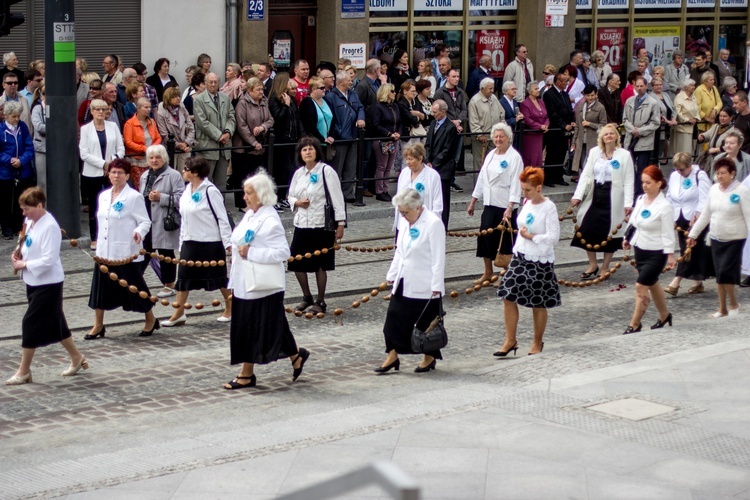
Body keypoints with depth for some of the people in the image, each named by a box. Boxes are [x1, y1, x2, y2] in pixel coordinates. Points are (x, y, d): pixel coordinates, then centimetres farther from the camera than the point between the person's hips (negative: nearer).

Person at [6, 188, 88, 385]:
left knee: (30, 323, -4)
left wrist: (24, 265, -19)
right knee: (55, 323, 16)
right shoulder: (30, 221, 4)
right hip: (34, 281, 9)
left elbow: (48, 260, -25)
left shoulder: (49, 227, -22)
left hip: (47, 283, -9)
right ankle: (77, 358, 30)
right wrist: (19, 254, 0)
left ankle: (23, 371, 6)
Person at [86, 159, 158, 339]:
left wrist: (139, 232, -29)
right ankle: (98, 326, 17)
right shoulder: (103, 196, 9)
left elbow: (145, 221, -10)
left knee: (134, 287, 3)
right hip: (104, 251, 6)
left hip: (126, 252, -6)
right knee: (100, 287, 7)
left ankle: (151, 320, 21)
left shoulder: (134, 197, -10)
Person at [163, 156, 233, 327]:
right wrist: (182, 242, 15)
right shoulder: (187, 190, 6)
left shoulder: (210, 191, -16)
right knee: (183, 276, 5)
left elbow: (222, 218, -14)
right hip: (190, 242, 7)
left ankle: (230, 309, 22)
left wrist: (228, 243, -16)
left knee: (218, 276, 5)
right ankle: (179, 314, 11)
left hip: (211, 243, -7)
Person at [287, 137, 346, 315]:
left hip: (321, 226, -5)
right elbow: (291, 196, 17)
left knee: (320, 265, 4)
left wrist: (340, 223, -11)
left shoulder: (326, 171, -9)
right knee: (297, 264, 6)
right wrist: (297, 203, -6)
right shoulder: (299, 173, 7)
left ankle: (320, 301, 19)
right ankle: (306, 297, 27)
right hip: (301, 225, 5)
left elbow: (337, 198, -9)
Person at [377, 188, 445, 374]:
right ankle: (392, 357, 13)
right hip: (404, 282, 7)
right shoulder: (405, 222, 9)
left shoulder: (433, 223, -15)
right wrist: (392, 275, 17)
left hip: (424, 286, -7)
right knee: (395, 318, 5)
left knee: (426, 323, 4)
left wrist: (436, 285, -18)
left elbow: (438, 258, -16)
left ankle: (430, 358, 19)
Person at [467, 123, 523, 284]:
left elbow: (515, 184, -15)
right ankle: (487, 273, 20)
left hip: (505, 206, -6)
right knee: (485, 237, 7)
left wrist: (510, 208, -22)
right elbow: (482, 178, 17)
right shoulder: (491, 155, 11)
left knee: (505, 241, 1)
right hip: (490, 204, 6)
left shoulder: (514, 157, -10)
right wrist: (473, 202, 17)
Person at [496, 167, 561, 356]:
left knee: (538, 304, 7)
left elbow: (554, 237, -20)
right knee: (508, 297, 0)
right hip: (520, 257, 7)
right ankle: (510, 340, 9)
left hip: (540, 262, -7)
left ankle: (537, 342, 23)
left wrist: (531, 236, -16)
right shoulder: (527, 203, 6)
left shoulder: (549, 208, -16)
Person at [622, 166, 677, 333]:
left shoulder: (664, 206, -17)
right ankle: (664, 315, 39)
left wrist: (670, 255, -17)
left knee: (641, 286, -8)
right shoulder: (641, 200, 3)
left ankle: (634, 325, 2)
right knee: (652, 285, 20)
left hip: (656, 253, -7)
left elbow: (668, 233, -16)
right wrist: (628, 238, 15)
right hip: (640, 249, 7)